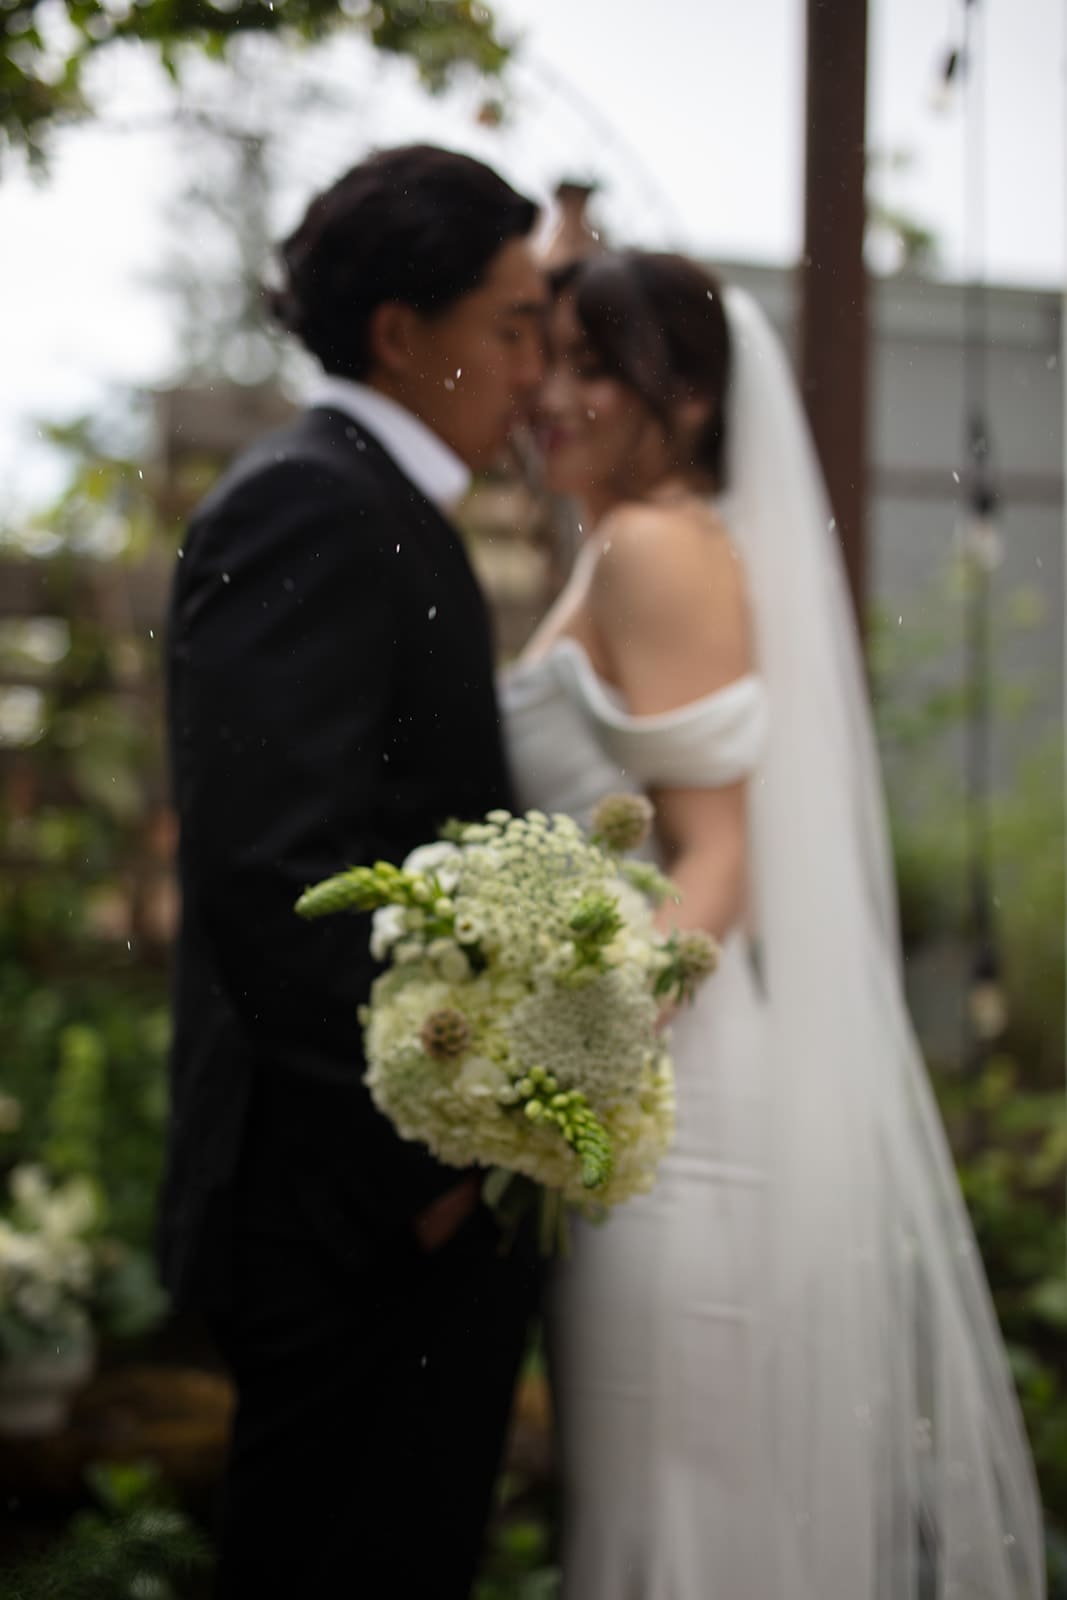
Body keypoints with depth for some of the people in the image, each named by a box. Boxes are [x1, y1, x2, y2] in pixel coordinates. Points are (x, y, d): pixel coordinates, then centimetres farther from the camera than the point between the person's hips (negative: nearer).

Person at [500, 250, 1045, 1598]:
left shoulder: (658, 546, -11)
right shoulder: (616, 556, 17)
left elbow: (714, 858, -17)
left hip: (677, 1081, -10)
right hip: (642, 1055, 10)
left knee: (687, 1486, 0)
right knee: (654, 1473, 18)